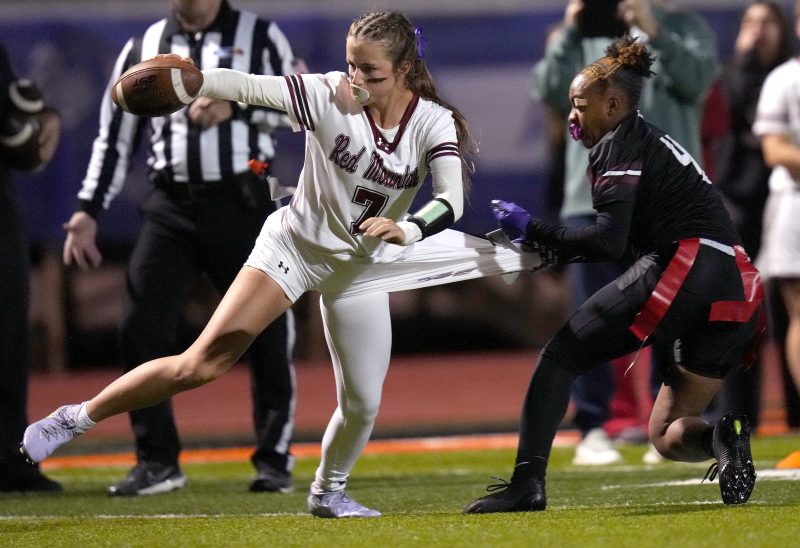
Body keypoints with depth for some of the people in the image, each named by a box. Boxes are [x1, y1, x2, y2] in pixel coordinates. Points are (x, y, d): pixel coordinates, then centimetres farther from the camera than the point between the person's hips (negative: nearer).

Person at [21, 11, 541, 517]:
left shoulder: (434, 123, -17)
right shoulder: (329, 94, -20)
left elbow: (452, 199, -29)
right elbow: (248, 86, -32)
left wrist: (406, 229, -50)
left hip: (361, 265, 3)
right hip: (296, 242, -3)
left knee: (362, 403, 2)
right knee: (202, 364, -14)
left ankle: (329, 492, 32)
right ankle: (76, 419, -3)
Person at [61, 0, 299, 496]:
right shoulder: (142, 48, 11)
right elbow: (115, 137, 11)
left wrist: (235, 107, -17)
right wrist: (88, 211, 4)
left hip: (243, 204, -2)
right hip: (172, 209, 2)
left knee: (267, 333, -1)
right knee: (142, 330, -6)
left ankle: (274, 459, 11)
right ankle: (158, 463, 5)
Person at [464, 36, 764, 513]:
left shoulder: (618, 147, 1)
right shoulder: (655, 142, 29)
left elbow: (610, 241, -9)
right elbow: (629, 239, 28)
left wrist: (533, 230, -1)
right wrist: (555, 254, 25)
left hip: (684, 271, -9)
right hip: (743, 294, 9)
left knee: (560, 356, 0)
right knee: (667, 435, 14)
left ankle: (527, 482, -11)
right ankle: (725, 439, -17)